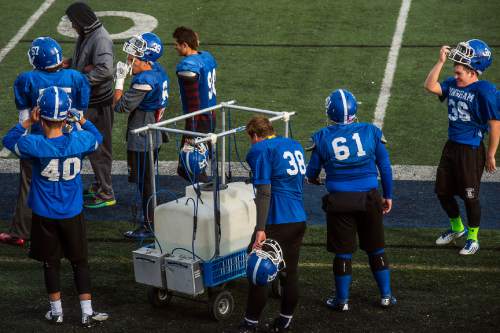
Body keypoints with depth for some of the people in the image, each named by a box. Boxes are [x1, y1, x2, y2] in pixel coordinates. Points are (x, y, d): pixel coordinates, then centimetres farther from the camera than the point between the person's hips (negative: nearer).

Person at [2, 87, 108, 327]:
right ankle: (87, 313, 14)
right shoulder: (79, 141, -13)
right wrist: (80, 119, 8)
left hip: (45, 216, -1)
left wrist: (27, 122, 0)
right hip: (72, 215, 1)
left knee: (51, 263, 13)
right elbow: (97, 137, 11)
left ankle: (56, 312, 23)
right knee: (80, 262, 12)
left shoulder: (34, 145, -19)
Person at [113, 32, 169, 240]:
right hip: (154, 135, 10)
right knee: (148, 180, 19)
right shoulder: (158, 70, 4)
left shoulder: (144, 81, -26)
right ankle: (152, 219, 29)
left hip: (141, 140, -10)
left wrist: (119, 80, -16)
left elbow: (120, 106, -21)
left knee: (144, 182, 1)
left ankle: (148, 226, 10)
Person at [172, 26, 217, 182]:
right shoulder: (207, 57, 5)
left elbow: (193, 103, -22)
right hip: (211, 116, 9)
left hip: (199, 120, -9)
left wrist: (190, 132, -18)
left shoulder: (187, 67, -21)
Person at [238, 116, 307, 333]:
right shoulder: (295, 145, 15)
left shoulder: (260, 150, -8)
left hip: (276, 222, -7)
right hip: (299, 219, 7)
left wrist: (260, 229, -17)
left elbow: (264, 191, -16)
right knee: (290, 272, 14)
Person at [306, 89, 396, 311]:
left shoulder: (322, 137, -3)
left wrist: (312, 179, 31)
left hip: (339, 201, -1)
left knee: (343, 252, 9)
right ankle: (386, 295, 24)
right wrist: (388, 196, 16)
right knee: (376, 249, 15)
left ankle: (342, 300, 18)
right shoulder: (371, 132, -1)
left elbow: (311, 173, 7)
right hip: (369, 199, 1)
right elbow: (385, 167, 5)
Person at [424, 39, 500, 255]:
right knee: (443, 191, 16)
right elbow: (430, 86, -6)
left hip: (471, 150, -7)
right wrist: (440, 61, -10)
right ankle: (457, 228, 39)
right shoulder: (453, 84, 3)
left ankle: (472, 238, 22)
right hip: (451, 146, 7)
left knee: (470, 196, 4)